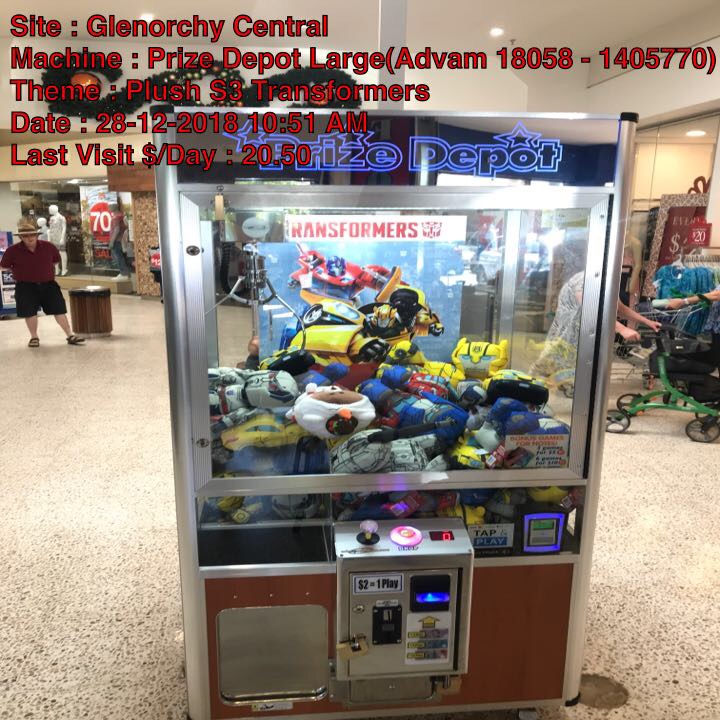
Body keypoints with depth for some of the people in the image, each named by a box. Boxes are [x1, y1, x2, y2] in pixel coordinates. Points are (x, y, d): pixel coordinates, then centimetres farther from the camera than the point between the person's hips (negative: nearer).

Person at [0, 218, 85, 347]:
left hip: (48, 284, 1)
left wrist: (43, 270, 8)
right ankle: (34, 337, 20)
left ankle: (70, 336, 7)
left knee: (59, 310, 1)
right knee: (30, 312, 2)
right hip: (26, 287, -1)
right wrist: (20, 273, 3)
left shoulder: (48, 246, -5)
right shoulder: (12, 250, -10)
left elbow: (56, 260, 13)